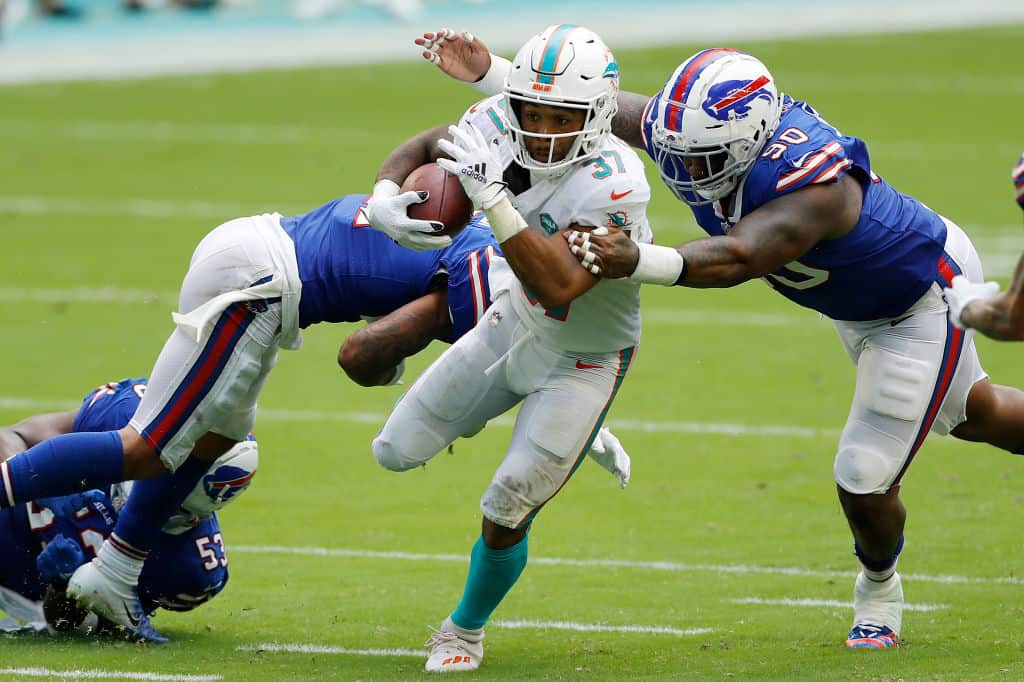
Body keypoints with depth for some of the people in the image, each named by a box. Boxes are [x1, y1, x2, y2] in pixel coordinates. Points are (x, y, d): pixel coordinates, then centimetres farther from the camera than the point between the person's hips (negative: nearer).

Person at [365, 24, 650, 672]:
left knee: (506, 514, -4)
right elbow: (429, 145, -1)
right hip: (514, 322, 6)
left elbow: (559, 285, -46)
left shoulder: (613, 185, -37)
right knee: (399, 451, 9)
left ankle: (466, 631, 24)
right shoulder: (502, 128, -19)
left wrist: (493, 199, -52)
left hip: (582, 360, -6)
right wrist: (386, 193, -23)